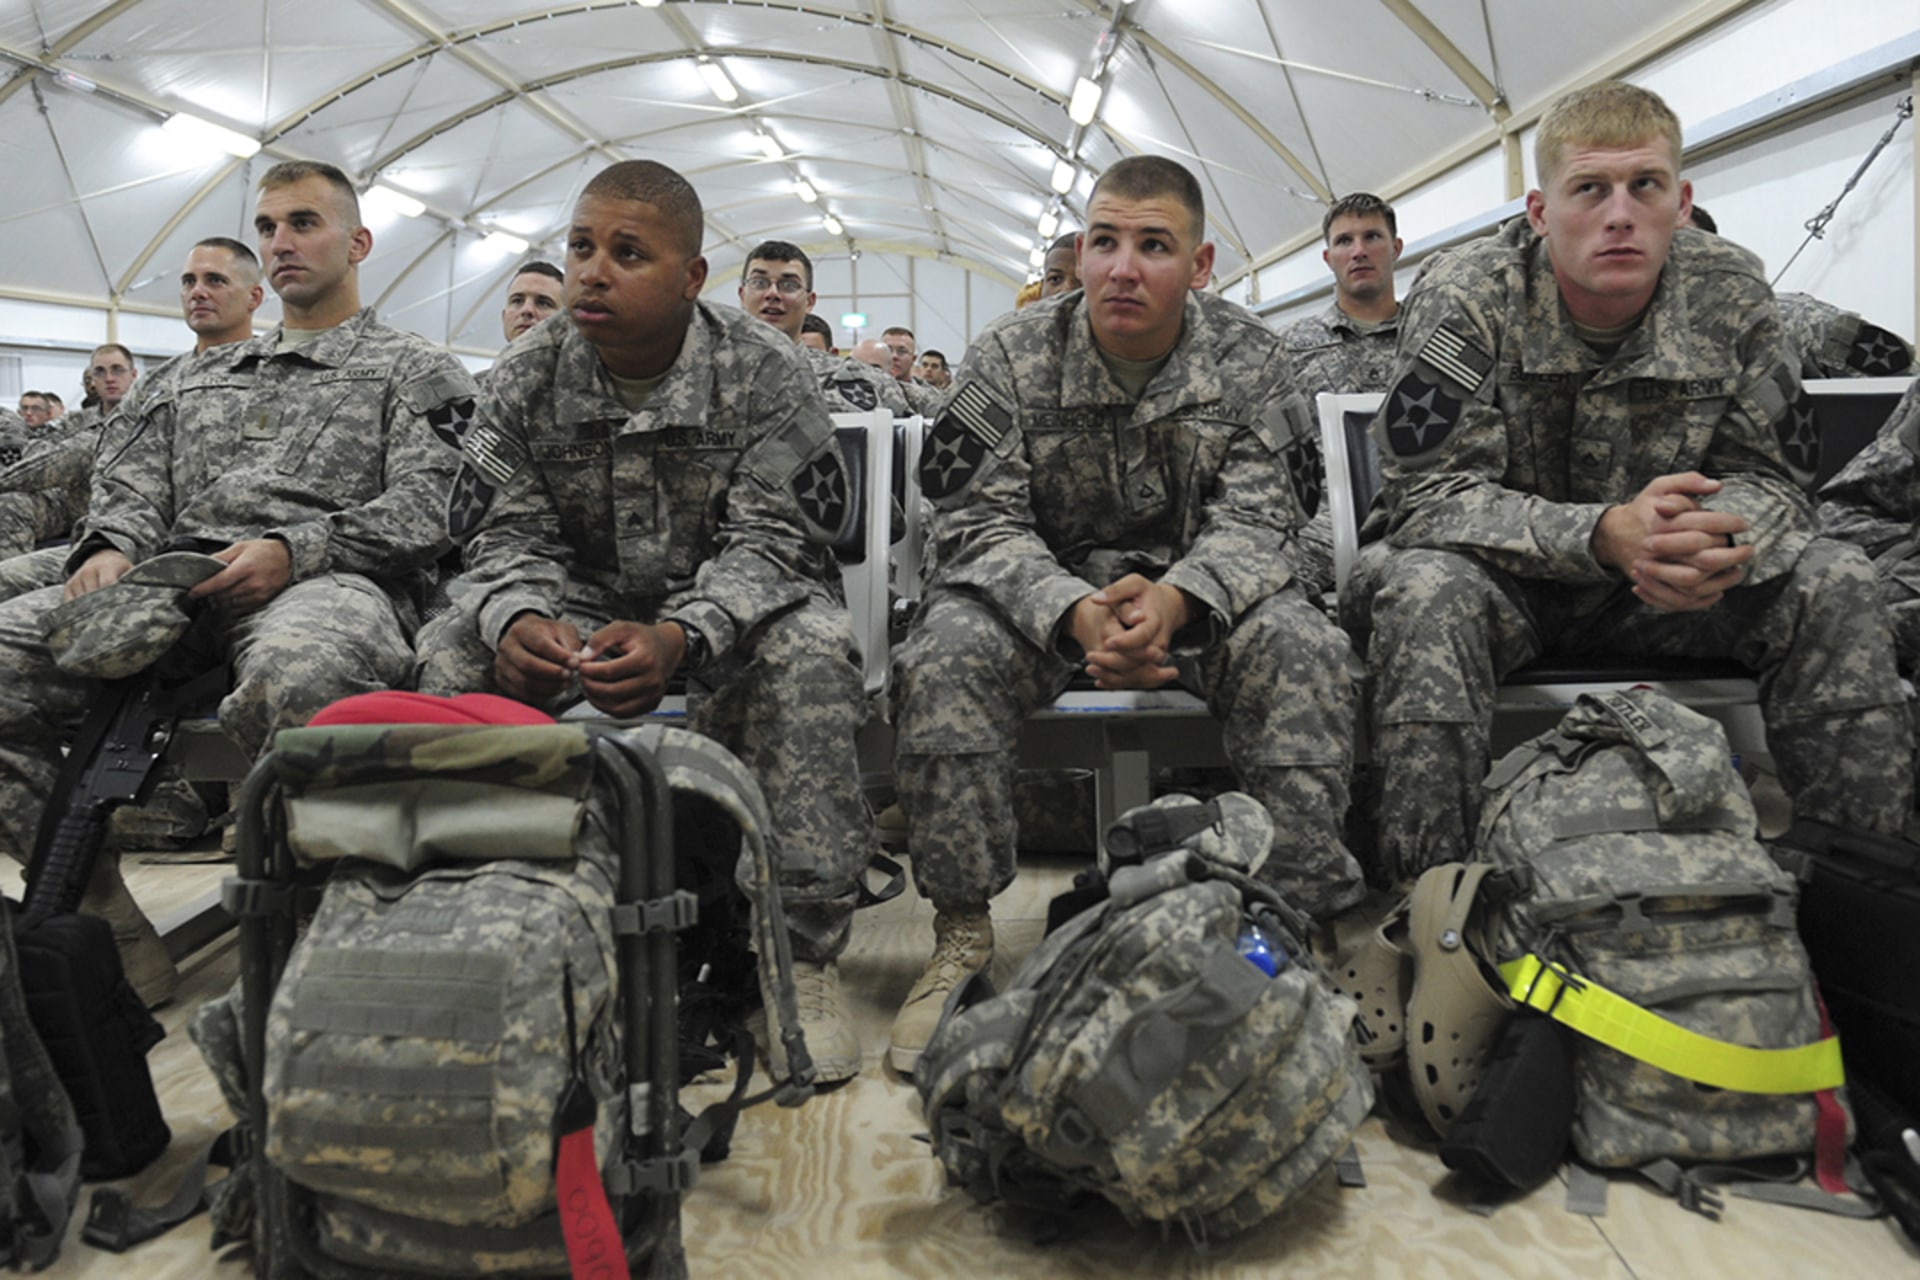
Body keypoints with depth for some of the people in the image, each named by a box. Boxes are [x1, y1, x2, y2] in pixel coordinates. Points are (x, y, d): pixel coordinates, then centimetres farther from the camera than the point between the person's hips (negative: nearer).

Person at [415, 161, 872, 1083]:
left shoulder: (763, 373, -12)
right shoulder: (523, 382, -2)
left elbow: (770, 541, -18)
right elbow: (509, 534, -4)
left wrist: (679, 640, -38)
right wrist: (518, 620, -31)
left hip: (733, 607, -2)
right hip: (579, 603, 3)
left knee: (806, 655, -34)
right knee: (453, 654, -22)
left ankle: (803, 953, -26)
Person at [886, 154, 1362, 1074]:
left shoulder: (1246, 356, -3)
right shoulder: (1010, 357, -7)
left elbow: (1253, 519, -10)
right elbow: (979, 523, -13)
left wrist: (1174, 599, -34)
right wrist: (1076, 613, -33)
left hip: (1197, 592, 1)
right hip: (1043, 591, 0)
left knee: (1298, 648, -29)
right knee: (947, 655, -30)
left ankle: (1299, 920, -16)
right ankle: (961, 938, -17)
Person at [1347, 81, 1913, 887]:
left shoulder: (1729, 292, -5)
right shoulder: (1463, 298, -17)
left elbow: (1769, 475, -2)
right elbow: (1429, 495, -23)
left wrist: (1715, 542, -29)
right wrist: (1605, 534, -37)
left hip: (1657, 589, 4)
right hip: (1498, 581, -3)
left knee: (1835, 586, -18)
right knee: (1424, 592, -37)